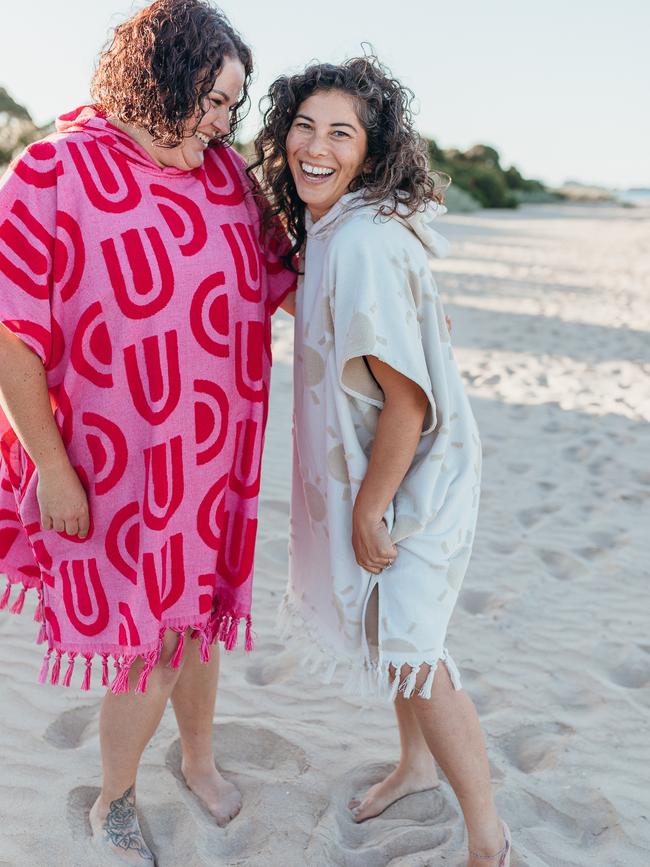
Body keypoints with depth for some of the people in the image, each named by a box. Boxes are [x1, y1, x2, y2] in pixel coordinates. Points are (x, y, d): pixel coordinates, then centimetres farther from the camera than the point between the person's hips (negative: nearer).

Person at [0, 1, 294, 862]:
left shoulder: (225, 171, 0)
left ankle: (199, 756, 49)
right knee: (150, 648, 6)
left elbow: (273, 283, 12)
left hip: (215, 456, 5)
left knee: (197, 619, 21)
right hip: (118, 464, -5)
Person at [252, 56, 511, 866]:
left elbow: (409, 399, -27)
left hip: (409, 473, -9)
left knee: (407, 650, 1)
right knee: (389, 630, 23)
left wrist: (369, 510, -18)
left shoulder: (365, 245, -27)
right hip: (367, 466, 9)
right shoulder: (327, 230, 3)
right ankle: (416, 763, 47)